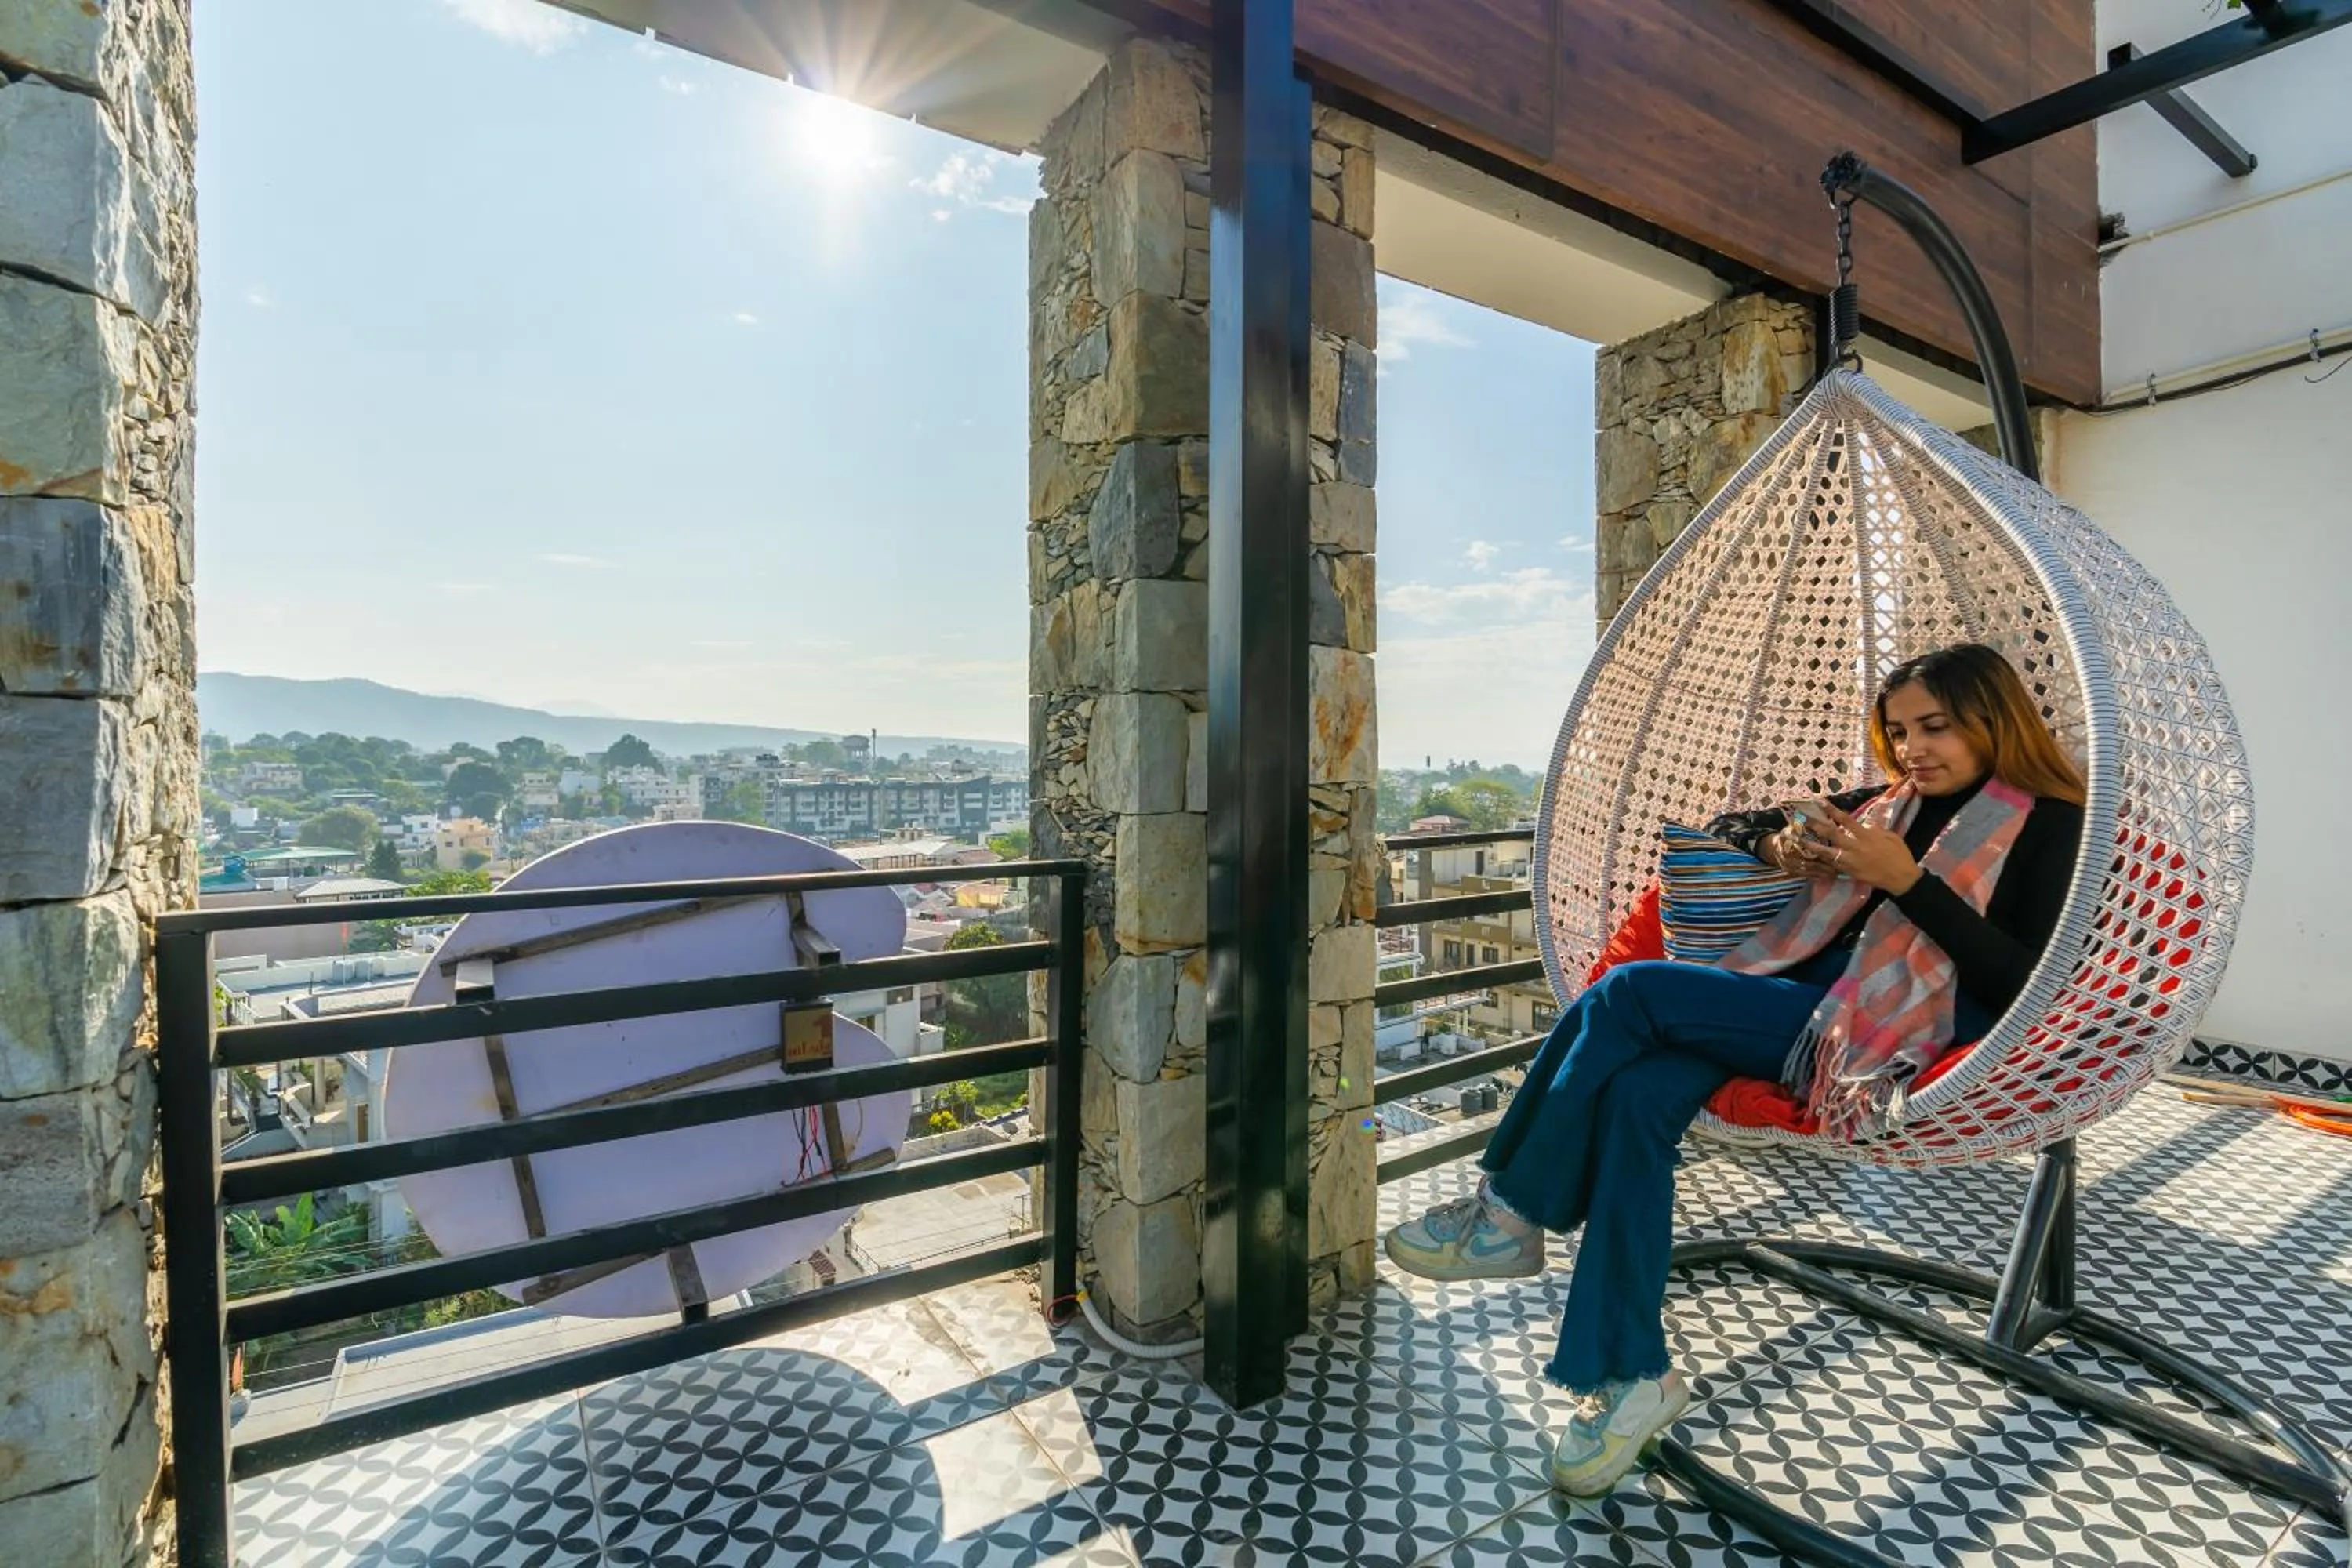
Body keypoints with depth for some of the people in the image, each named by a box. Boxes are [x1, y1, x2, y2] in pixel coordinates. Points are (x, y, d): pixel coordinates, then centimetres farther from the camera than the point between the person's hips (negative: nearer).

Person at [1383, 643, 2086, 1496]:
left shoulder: (2049, 824, 7)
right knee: (1635, 1092, -25)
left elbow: (2025, 985, -6)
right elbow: (1726, 825, 28)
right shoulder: (1894, 802, 23)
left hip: (1885, 1034, -6)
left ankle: (1511, 1215, -11)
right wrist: (1779, 843, 6)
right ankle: (1631, 1375, -15)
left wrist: (1909, 881, -12)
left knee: (1629, 993, -26)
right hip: (1800, 994, 6)